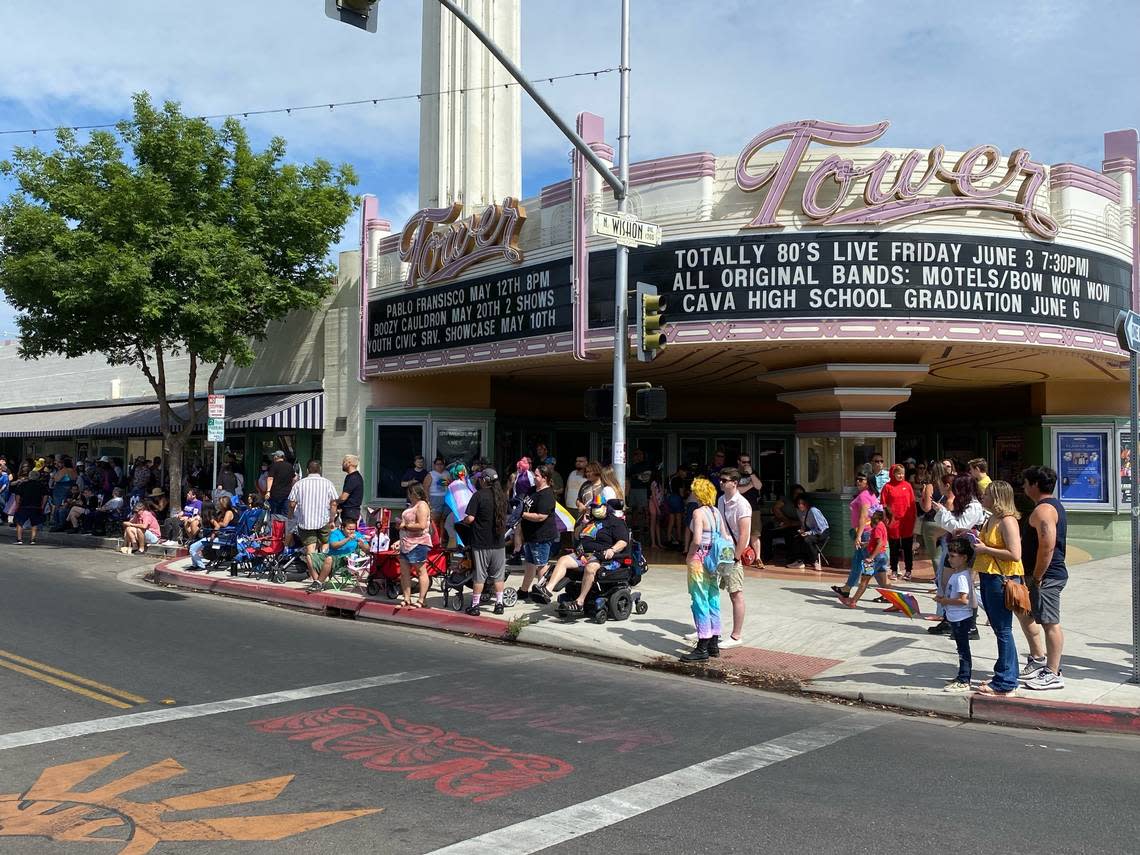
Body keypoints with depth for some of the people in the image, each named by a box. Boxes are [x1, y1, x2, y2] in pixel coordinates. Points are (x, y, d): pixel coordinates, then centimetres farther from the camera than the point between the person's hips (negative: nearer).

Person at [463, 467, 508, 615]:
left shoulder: (479, 495, -12)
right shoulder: (502, 496, 5)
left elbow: (470, 518, -16)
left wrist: (463, 520, 4)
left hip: (481, 543, -4)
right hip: (499, 542, 4)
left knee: (479, 575, 2)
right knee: (498, 575, 11)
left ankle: (475, 605, 8)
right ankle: (499, 604, 15)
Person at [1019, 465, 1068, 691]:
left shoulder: (1043, 510, -19)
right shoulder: (1053, 506, 15)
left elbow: (1047, 547, -27)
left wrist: (1037, 578, -20)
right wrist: (1035, 576, 21)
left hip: (1046, 576, -11)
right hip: (1051, 573, 11)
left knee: (1050, 623, -3)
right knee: (1025, 612, 22)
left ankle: (1053, 674, 4)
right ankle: (1039, 658, 30)